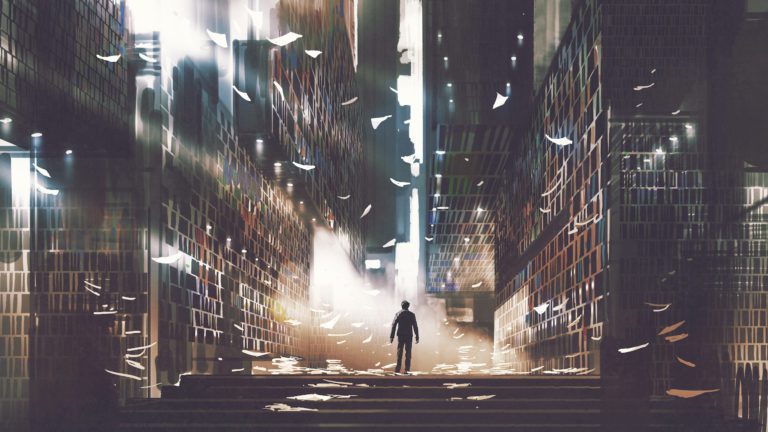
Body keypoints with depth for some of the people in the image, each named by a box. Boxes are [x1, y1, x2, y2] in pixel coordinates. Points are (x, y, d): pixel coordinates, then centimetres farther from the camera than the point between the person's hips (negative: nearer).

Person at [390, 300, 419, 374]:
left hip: (400, 336, 0)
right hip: (409, 336, 0)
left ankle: (397, 369, -5)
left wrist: (391, 336, -1)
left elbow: (394, 325, -2)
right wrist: (417, 337, 6)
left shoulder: (398, 314, 2)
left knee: (399, 352, 2)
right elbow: (415, 327, 1)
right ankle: (407, 369, -3)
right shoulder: (412, 315, 2)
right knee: (408, 353, 2)